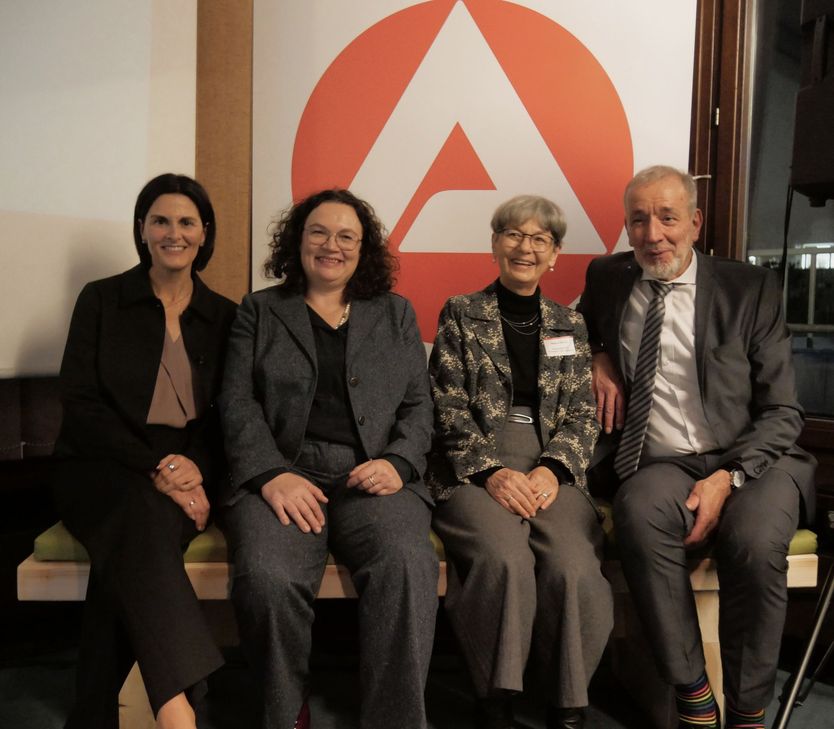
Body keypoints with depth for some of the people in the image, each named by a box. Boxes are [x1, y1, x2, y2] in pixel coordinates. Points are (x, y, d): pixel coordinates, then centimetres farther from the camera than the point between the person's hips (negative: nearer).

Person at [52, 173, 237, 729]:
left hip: (185, 474, 2)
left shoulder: (223, 315, 12)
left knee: (129, 554, -32)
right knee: (138, 517, -37)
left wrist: (196, 470, -12)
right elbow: (79, 404, -3)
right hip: (102, 469, -1)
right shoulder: (102, 300, 6)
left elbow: (228, 413, 9)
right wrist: (152, 468, -16)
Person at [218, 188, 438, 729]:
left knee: (408, 565, -33)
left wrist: (398, 463, -7)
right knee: (268, 577, -31)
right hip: (283, 474, 0)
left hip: (372, 476, 1)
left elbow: (419, 404, 14)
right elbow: (239, 404, 6)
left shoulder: (396, 313, 21)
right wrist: (271, 474, -11)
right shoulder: (259, 310, 18)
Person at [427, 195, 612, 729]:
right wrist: (491, 472, -14)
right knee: (506, 559, -32)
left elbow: (582, 414, 10)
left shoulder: (570, 325, 18)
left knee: (575, 568, -27)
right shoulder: (461, 315, 10)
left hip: (553, 470, 2)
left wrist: (552, 469, -10)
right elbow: (451, 411, 1)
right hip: (476, 470, -2)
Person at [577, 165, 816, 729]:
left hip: (750, 460, -1)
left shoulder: (752, 289, 1)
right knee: (638, 512, -33)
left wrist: (727, 477, -17)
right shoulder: (608, 278, 8)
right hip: (660, 466, 1)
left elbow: (783, 413, 0)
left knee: (756, 540, -33)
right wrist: (598, 359, 6)